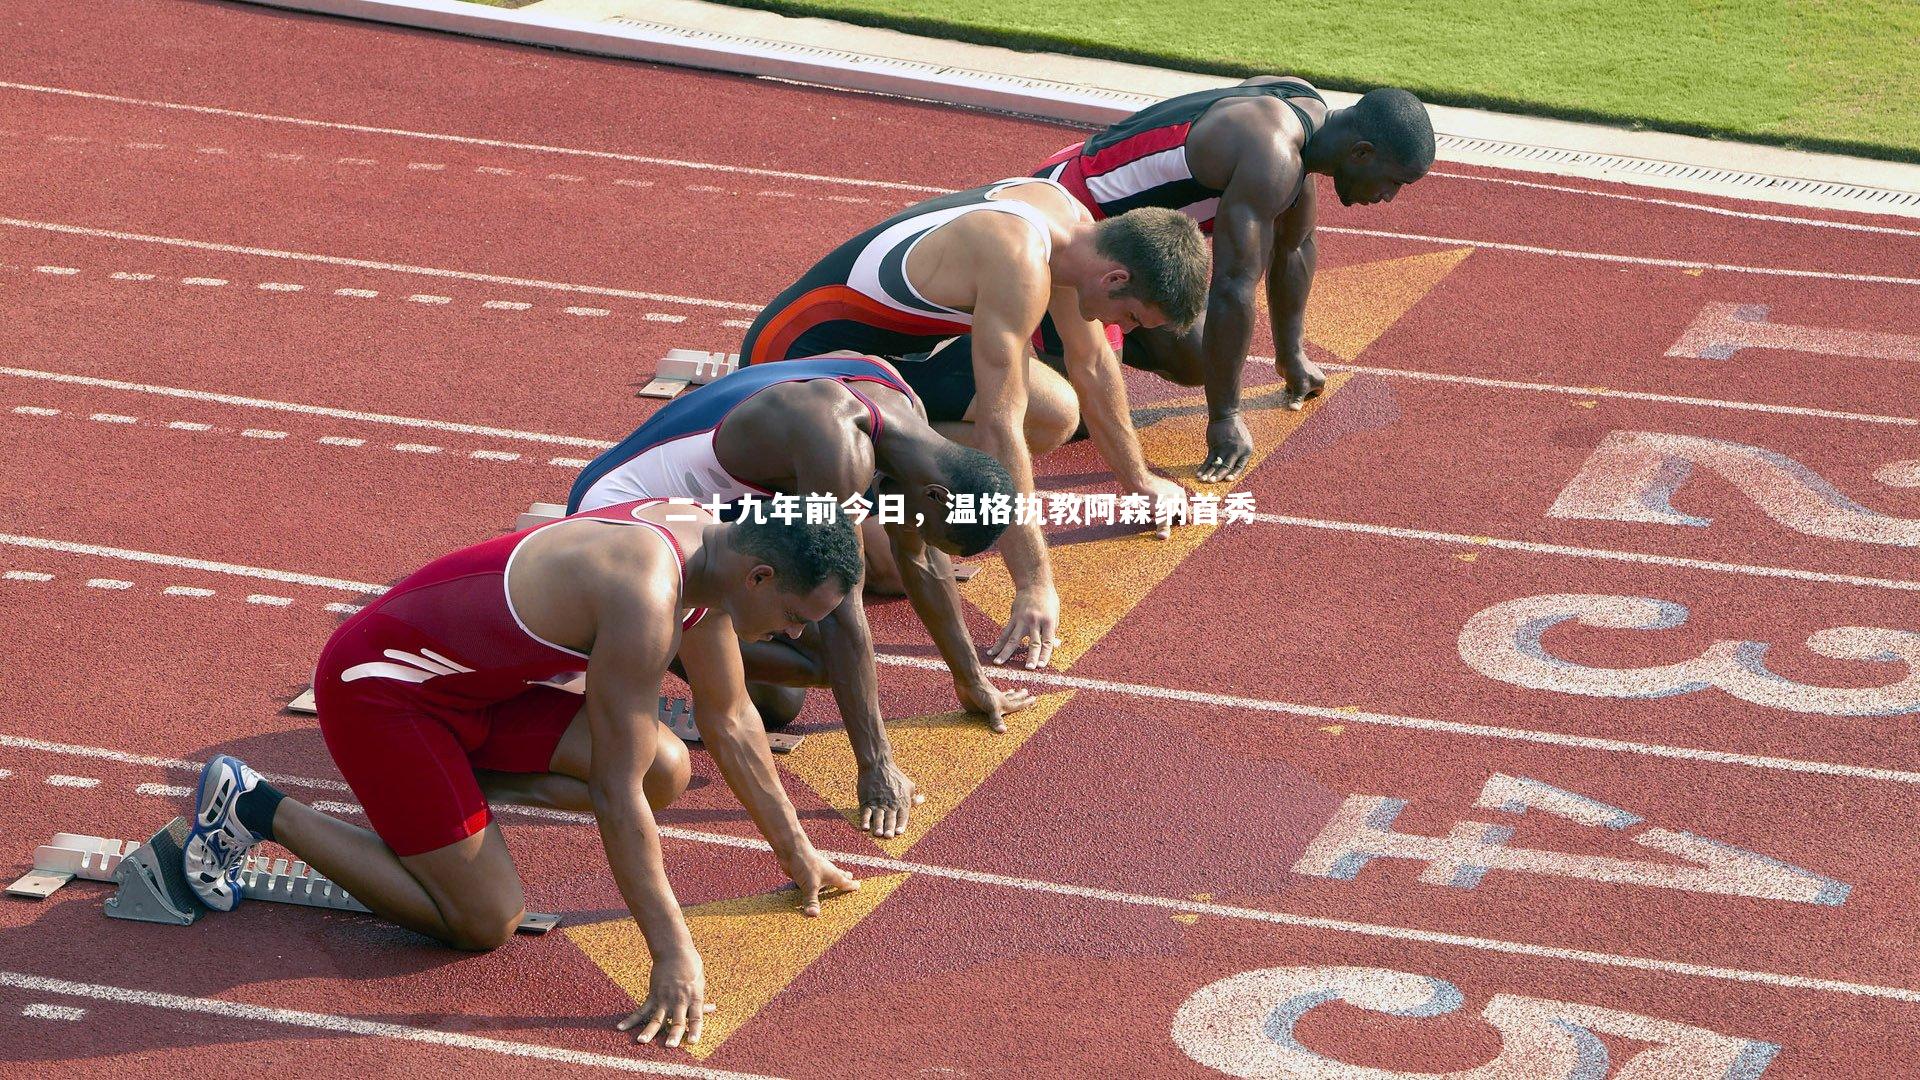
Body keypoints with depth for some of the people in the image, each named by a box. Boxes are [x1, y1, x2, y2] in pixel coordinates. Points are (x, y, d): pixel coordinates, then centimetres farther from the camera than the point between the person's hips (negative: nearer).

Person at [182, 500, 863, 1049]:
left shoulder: (710, 546, -3)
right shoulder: (645, 597, -32)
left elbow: (730, 725, 12)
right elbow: (615, 796, -30)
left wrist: (797, 853, 17)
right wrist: (674, 955, -27)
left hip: (473, 679, 9)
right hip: (375, 684, -9)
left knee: (665, 772, -4)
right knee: (485, 922, -9)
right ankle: (254, 808, 0)